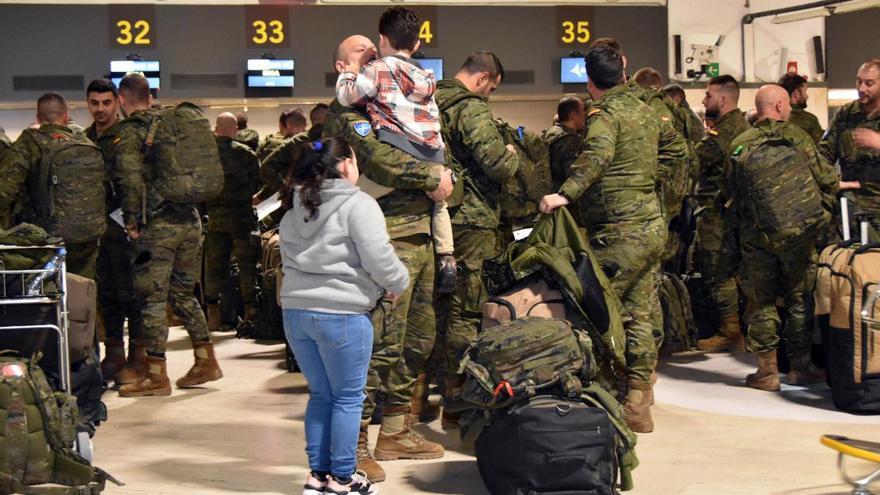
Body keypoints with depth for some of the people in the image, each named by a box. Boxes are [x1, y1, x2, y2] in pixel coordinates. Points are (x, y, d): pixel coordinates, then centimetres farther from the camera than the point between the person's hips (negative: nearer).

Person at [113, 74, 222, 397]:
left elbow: (132, 179, -17)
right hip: (190, 220, 7)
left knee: (152, 298, 0)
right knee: (184, 293, 18)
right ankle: (206, 361, 19)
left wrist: (131, 222, -9)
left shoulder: (129, 133, -5)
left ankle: (156, 375, 2)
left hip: (158, 224, -7)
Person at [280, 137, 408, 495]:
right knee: (348, 398, 6)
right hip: (341, 314, -7)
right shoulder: (357, 204, -8)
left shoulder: (293, 209, 15)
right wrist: (397, 284, 4)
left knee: (320, 395, 17)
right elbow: (378, 258, -14)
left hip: (296, 310, 7)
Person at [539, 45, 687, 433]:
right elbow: (677, 147, 29)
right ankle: (638, 403, 13)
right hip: (653, 226, 8)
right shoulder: (645, 111, 14)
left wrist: (566, 193, -37)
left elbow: (597, 154, -31)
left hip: (620, 231, -8)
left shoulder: (605, 113, -11)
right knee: (640, 315, 11)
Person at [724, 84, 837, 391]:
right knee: (800, 299, 11)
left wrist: (740, 226, 20)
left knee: (762, 301, 9)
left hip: (757, 236, 1)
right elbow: (828, 180, 1)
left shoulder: (739, 147, -1)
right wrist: (819, 213, 18)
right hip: (800, 235, -1)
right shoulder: (797, 137, -4)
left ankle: (767, 371, 9)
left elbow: (730, 194, 6)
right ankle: (800, 366, 17)